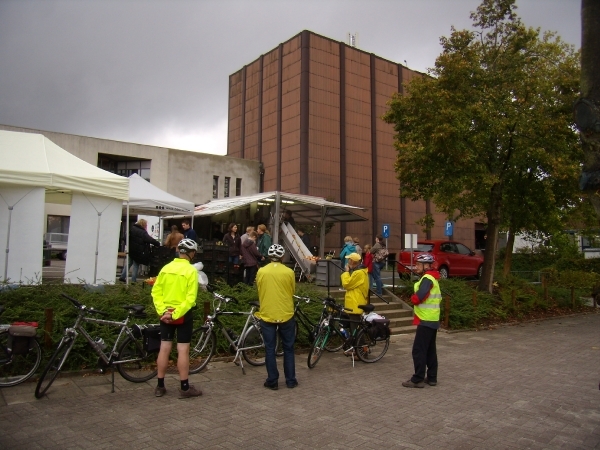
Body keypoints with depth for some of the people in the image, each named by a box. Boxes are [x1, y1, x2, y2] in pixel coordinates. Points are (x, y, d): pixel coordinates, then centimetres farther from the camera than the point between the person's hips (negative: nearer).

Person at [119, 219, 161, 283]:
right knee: (136, 266, 5)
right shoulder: (143, 232, -18)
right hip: (138, 251, -5)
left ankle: (122, 277, 15)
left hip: (131, 250, 5)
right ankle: (133, 280, 7)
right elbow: (150, 240, -23)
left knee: (128, 263, 17)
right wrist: (158, 244, -16)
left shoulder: (132, 229, 2)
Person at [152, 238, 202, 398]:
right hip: (183, 314, -5)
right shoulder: (191, 270, -13)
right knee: (183, 350, 1)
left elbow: (156, 291, -1)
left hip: (165, 314, 5)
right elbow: (190, 298, -20)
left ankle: (160, 386, 18)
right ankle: (185, 388, 9)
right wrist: (176, 314, -17)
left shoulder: (166, 268, 3)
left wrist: (162, 311, -6)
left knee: (164, 349, 11)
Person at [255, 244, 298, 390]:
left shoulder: (261, 271, -4)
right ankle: (291, 380, 17)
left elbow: (259, 290, 7)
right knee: (288, 348, 12)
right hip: (286, 315, 0)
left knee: (270, 349, 8)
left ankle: (272, 381, 12)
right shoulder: (289, 272, -7)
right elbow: (293, 291, 4)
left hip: (267, 315, 0)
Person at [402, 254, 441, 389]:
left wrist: (413, 298, -7)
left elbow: (417, 298, -29)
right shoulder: (432, 278, 15)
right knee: (430, 350, 15)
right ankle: (432, 377, 21)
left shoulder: (427, 278, -16)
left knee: (418, 351, -5)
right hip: (432, 320, 10)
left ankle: (418, 379, -2)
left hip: (426, 320, -10)